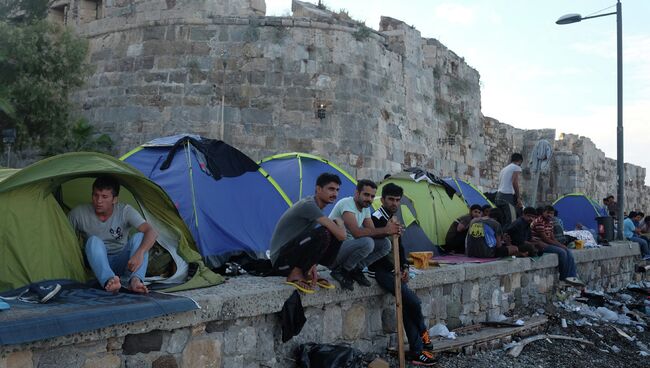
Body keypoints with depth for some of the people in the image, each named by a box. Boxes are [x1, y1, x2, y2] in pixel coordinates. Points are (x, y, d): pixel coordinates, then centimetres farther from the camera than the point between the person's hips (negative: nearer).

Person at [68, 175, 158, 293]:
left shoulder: (125, 211, -14)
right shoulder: (79, 213, -10)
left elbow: (152, 232, -27)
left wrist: (140, 253, -45)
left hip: (122, 262, 0)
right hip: (97, 263, 0)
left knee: (139, 236, -26)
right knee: (94, 241, -30)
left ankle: (135, 280, -46)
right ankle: (109, 281, -53)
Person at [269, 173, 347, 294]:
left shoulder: (316, 208, 9)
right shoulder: (308, 205, -21)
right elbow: (341, 234, -26)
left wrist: (312, 265, -8)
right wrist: (339, 223, -3)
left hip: (295, 255, 9)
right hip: (282, 261, -9)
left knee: (335, 236, -3)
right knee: (322, 233, -30)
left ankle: (307, 273, 6)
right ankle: (295, 274, -12)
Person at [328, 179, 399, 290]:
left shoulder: (365, 208, 8)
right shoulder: (346, 204, -21)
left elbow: (372, 232, 3)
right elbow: (357, 233, -33)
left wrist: (389, 231, -18)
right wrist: (385, 230, -29)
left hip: (347, 247, 9)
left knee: (385, 244, -3)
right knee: (367, 242, -33)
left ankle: (355, 270, 4)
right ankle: (340, 271, -12)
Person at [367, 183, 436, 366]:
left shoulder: (393, 219, 15)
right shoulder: (376, 219, -13)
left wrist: (404, 266, 4)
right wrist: (395, 271, -14)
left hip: (392, 269, 8)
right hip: (381, 271, -8)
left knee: (405, 305, -3)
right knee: (412, 300, -18)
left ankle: (416, 350, 4)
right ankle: (422, 331, 4)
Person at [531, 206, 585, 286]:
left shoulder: (550, 222, 13)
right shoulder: (539, 221, -18)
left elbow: (552, 237, 14)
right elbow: (545, 238, -20)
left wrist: (561, 245, -3)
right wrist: (559, 245, -15)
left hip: (548, 243, 10)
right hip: (539, 244, -10)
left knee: (568, 252, -4)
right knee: (562, 252, -22)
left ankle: (573, 276, -9)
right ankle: (564, 277, -6)